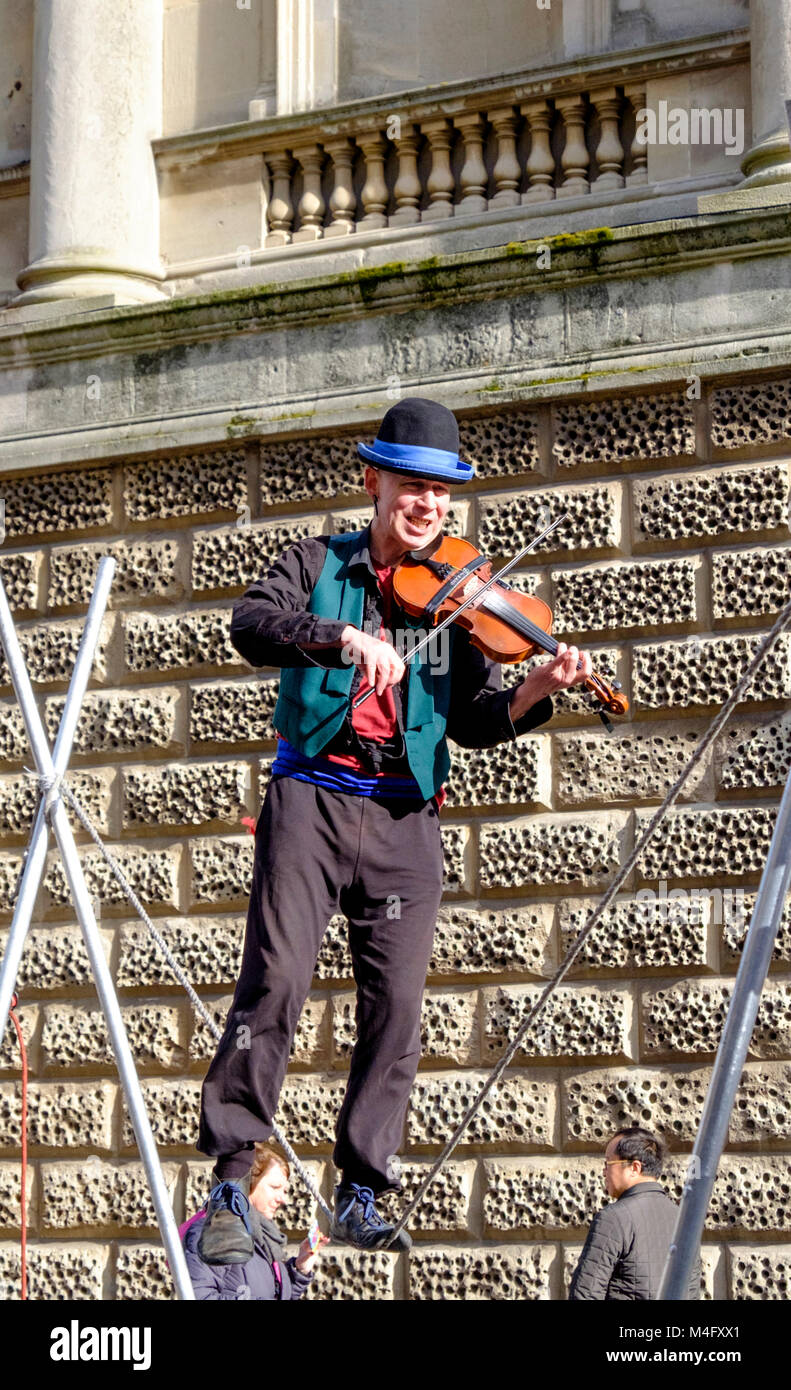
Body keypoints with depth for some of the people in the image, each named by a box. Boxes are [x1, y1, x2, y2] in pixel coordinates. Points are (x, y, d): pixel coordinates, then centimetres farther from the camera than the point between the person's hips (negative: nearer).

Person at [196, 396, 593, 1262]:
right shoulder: (320, 565, 7)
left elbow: (472, 719, 6)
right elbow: (251, 625, -12)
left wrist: (535, 692, -14)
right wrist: (346, 637, -28)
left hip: (405, 812, 2)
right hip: (313, 795, -2)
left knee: (396, 1002, -3)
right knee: (276, 979, -11)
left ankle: (360, 1197, 5)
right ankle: (229, 1184, -6)